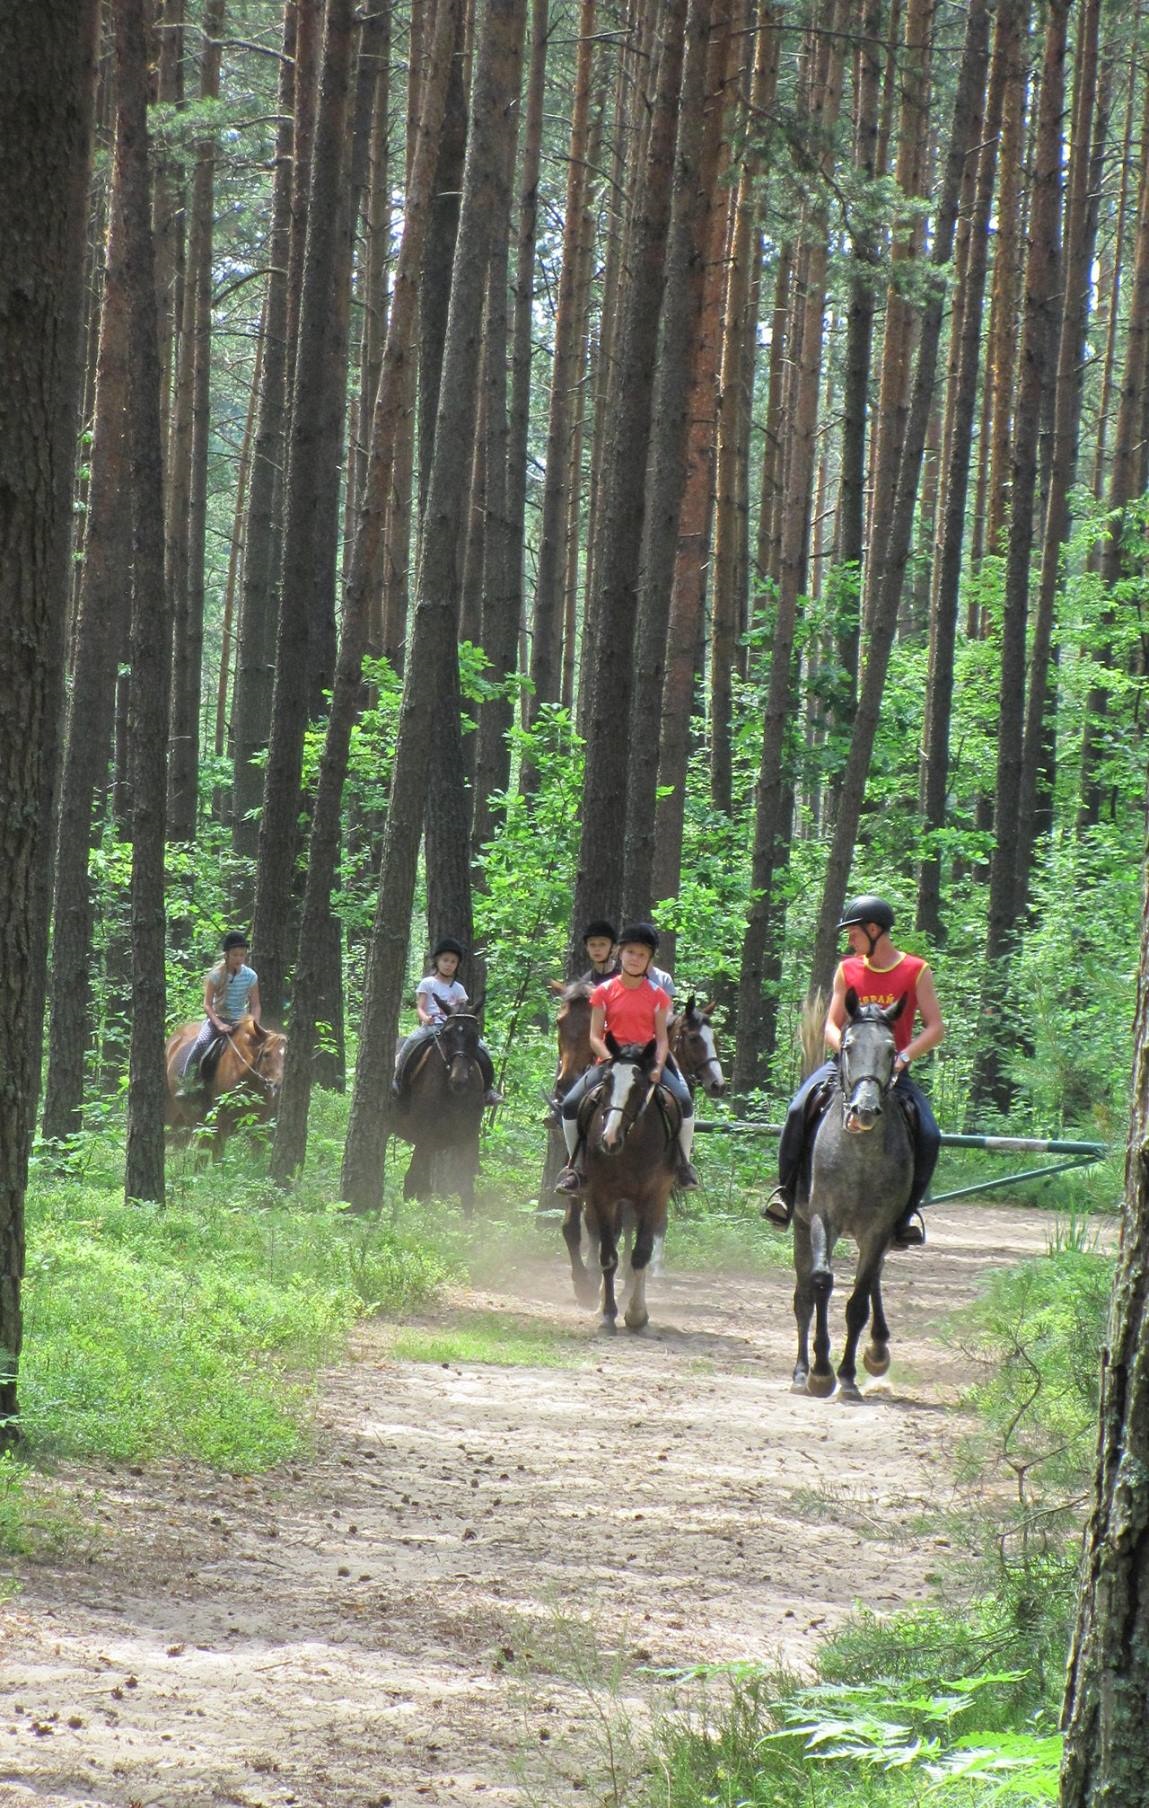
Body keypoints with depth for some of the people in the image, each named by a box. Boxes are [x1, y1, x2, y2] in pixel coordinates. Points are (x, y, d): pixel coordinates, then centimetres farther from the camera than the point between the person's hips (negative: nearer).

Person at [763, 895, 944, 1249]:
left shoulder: (916, 972, 0)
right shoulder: (848, 971, 9)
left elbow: (935, 1028, -3)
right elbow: (831, 1025, 8)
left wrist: (904, 1056, -19)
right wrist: (844, 1047, -14)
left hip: (892, 1069, -2)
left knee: (928, 1135, -22)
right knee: (799, 1109, -25)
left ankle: (906, 1212, -6)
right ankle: (785, 1191, -16)